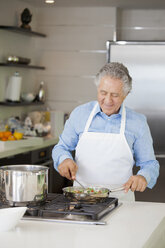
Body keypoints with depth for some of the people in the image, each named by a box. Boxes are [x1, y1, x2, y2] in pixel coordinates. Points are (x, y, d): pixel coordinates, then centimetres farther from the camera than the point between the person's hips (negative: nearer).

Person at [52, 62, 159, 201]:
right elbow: (61, 147, 16)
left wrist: (143, 177, -14)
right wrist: (64, 159, -7)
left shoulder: (138, 122, 3)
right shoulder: (80, 113, 5)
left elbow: (149, 164, 8)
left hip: (120, 199, 0)